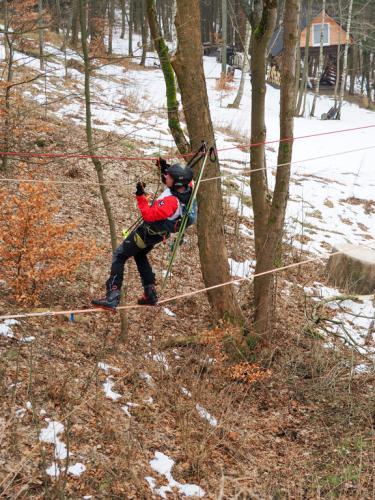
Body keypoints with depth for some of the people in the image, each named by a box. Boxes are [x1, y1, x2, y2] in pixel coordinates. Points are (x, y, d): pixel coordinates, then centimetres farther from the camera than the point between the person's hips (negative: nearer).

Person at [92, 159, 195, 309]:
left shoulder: (171, 201, -40)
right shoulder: (186, 188, -16)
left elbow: (149, 215, -37)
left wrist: (141, 196, -35)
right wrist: (165, 167, -1)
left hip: (147, 233, -9)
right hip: (158, 233, 9)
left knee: (119, 256, 1)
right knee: (140, 256, 30)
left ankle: (112, 297, -4)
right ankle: (150, 294, 32)